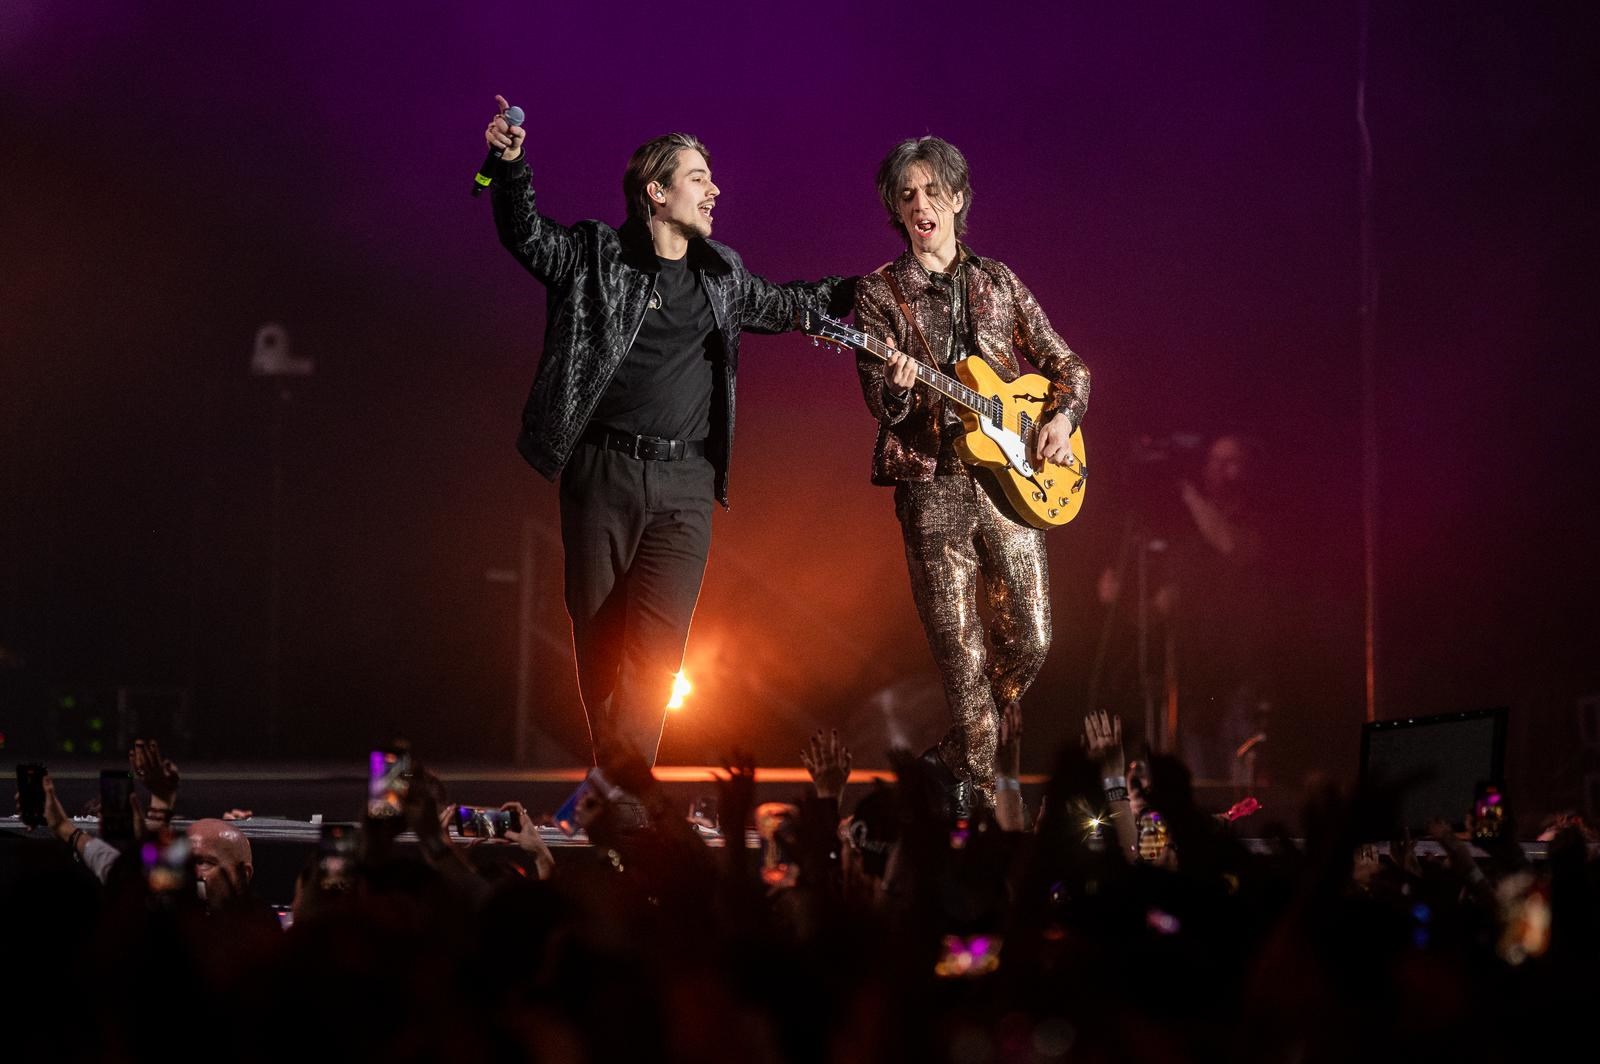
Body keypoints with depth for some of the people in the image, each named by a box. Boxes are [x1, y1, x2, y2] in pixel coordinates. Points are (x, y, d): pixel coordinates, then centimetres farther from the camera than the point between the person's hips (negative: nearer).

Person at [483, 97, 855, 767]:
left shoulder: (722, 274, 15)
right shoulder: (596, 254, 3)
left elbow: (780, 306, 32)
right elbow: (528, 236, -6)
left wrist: (859, 289, 32)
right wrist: (511, 164, -21)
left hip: (685, 484, 2)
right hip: (602, 473, -2)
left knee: (656, 643, -11)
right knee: (597, 636, 3)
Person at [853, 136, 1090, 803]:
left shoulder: (997, 282, 13)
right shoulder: (880, 293, 4)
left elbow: (1065, 363, 17)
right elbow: (878, 398, -5)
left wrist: (1063, 415, -2)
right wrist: (897, 386, -27)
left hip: (1008, 476, 3)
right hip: (931, 485, -3)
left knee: (1028, 641, 2)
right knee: (959, 649, -6)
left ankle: (965, 748, 24)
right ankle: (976, 780, 2)